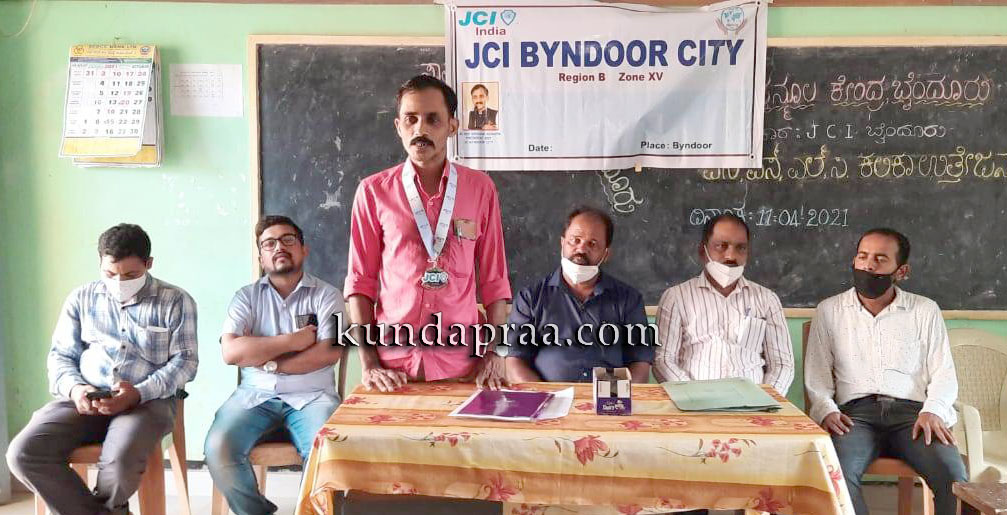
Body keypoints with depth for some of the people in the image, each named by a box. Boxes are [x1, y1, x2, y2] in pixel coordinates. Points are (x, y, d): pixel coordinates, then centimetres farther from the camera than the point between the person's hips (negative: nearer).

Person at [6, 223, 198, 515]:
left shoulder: (175, 301, 4)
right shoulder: (81, 299, 15)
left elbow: (185, 360, -2)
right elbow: (60, 355, 14)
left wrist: (139, 393, -17)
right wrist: (73, 388, -9)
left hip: (148, 400, -3)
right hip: (85, 398, 4)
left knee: (120, 460, -33)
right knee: (23, 453, -21)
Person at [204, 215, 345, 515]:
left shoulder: (327, 295, 4)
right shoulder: (247, 296, 10)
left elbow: (329, 354, -9)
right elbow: (231, 352, -6)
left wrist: (268, 363, -8)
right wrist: (292, 340, -9)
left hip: (311, 396, -2)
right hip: (256, 395, 2)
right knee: (218, 449, -23)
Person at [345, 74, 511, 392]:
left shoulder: (480, 188, 1)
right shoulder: (373, 191, 0)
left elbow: (494, 278, 3)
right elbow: (360, 280, 1)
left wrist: (494, 353, -4)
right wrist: (368, 363, -6)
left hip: (461, 363, 1)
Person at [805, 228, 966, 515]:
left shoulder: (925, 310, 15)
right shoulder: (829, 310, 14)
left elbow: (944, 372, 9)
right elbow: (816, 372, 9)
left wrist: (932, 411, -11)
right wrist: (826, 409, -10)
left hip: (912, 410, 1)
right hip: (856, 412, -1)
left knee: (952, 474, -29)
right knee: (836, 472, -32)